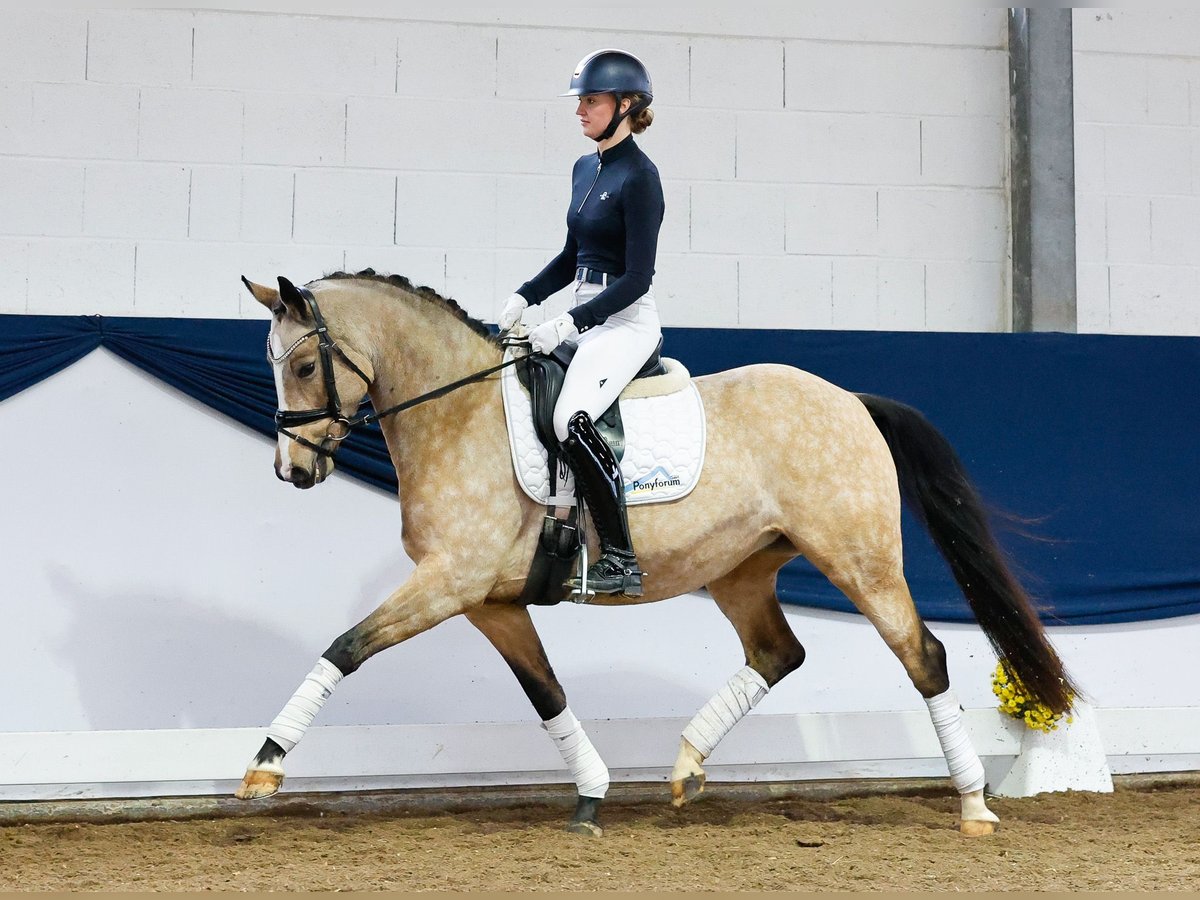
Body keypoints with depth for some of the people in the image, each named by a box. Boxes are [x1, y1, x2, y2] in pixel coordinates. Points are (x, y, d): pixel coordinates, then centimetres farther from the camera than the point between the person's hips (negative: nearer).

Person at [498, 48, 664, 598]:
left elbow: (637, 278, -17)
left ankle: (621, 560, -21)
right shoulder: (584, 169, 13)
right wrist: (522, 299, 7)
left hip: (626, 320, -10)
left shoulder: (639, 177, -13)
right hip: (585, 316, 10)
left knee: (571, 420, -28)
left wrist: (567, 325, -20)